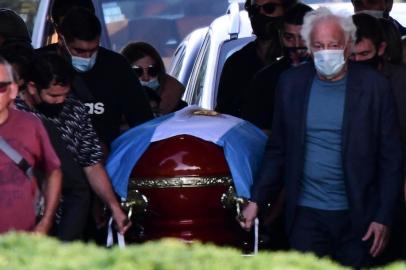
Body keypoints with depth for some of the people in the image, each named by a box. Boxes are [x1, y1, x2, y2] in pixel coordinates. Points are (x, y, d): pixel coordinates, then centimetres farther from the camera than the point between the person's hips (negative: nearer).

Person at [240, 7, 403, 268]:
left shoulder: (374, 85, -3)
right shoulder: (291, 83, 5)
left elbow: (391, 158, -2)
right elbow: (277, 150, 12)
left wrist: (384, 218, -6)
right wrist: (256, 200, 5)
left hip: (356, 216, -1)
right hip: (306, 215, 1)